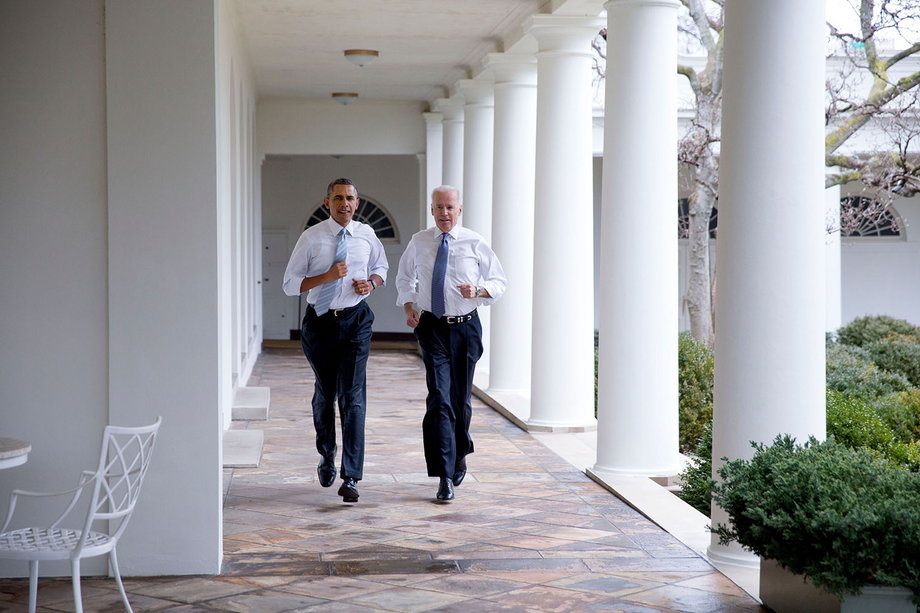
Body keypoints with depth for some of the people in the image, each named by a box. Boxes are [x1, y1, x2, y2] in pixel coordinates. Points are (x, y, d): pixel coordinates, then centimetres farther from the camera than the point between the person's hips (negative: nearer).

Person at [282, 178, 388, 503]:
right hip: (320, 321, 0)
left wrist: (372, 282, -3)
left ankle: (350, 477, -11)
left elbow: (381, 266, 20)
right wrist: (327, 276, -18)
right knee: (324, 394, 15)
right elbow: (291, 283, -4)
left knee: (353, 397, -10)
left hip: (356, 320, 0)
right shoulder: (311, 238, -5)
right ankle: (326, 457, 40)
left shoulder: (366, 235, 3)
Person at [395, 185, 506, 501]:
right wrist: (409, 306, 2)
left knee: (461, 399, 10)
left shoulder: (475, 244, -2)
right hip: (432, 327, 0)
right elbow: (404, 277, 20)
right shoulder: (418, 243, 3)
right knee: (439, 399, -12)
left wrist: (478, 290, -16)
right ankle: (445, 477, -14)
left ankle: (459, 456, 37)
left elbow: (499, 282, 4)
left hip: (465, 327, 0)